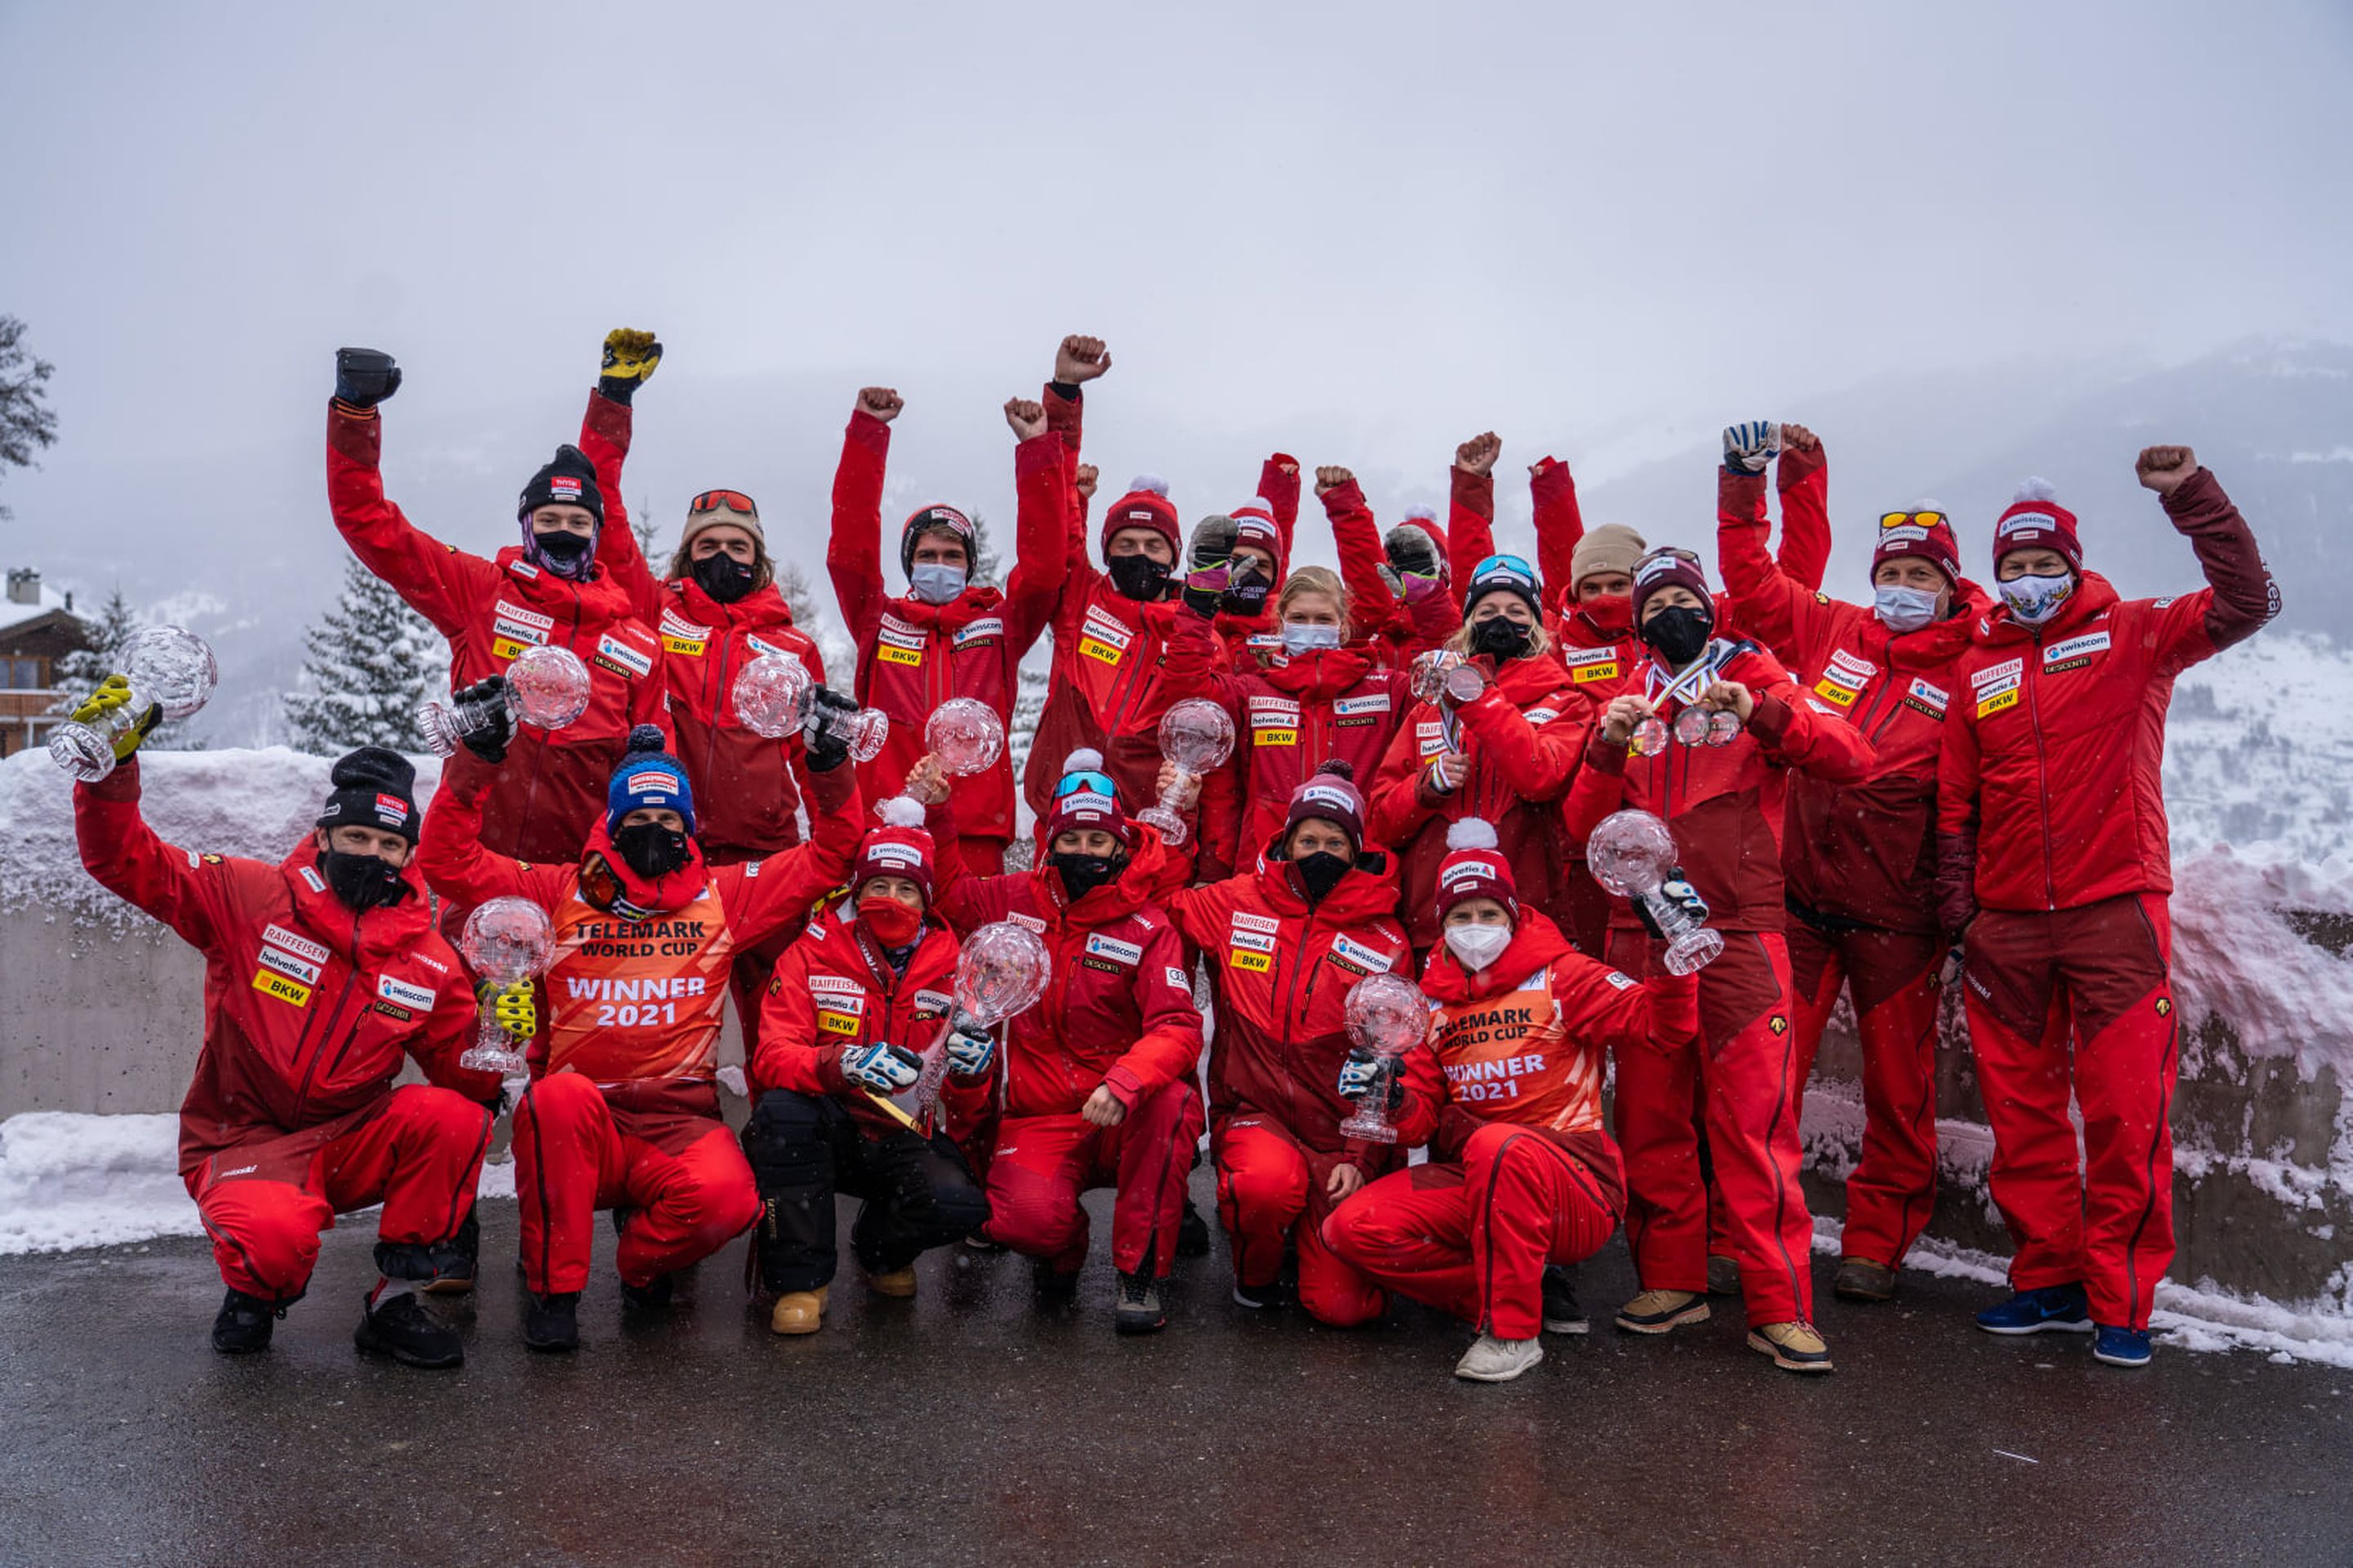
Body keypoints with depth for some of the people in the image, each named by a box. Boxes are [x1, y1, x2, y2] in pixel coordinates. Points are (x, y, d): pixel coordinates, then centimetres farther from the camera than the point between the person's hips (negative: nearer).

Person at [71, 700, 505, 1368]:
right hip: (241, 1145, -3)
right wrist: (114, 763, -22)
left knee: (453, 1116, -28)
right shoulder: (250, 898, -6)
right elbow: (125, 860, -8)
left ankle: (394, 1302, -10)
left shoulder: (430, 962, 0)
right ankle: (254, 1290, 5)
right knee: (278, 1235, -37)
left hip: (348, 1147, 3)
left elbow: (463, 1075, 1)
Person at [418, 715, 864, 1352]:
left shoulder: (725, 896, 11)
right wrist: (477, 758, -4)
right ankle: (553, 1289, -17)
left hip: (679, 1124, 0)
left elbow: (829, 855, 11)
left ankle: (642, 1260, 6)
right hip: (575, 1129, 0)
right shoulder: (560, 892, 9)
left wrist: (829, 765, -1)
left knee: (727, 1199, -32)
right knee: (562, 1094, -37)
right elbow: (449, 861, 4)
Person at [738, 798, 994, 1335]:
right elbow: (772, 1059, -16)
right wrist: (842, 1064, -37)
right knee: (781, 1110, -34)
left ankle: (881, 1248, 11)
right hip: (829, 1130, -1)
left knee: (960, 1205, -28)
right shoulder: (811, 954, -4)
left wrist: (973, 1064, -25)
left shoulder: (952, 969, 1)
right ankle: (799, 1278, -15)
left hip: (905, 1139, 1)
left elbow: (971, 1102, 1)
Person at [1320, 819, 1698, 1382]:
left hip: (1577, 1192, -5)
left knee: (1498, 1145, -38)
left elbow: (1660, 1026, -11)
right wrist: (1389, 1097, -12)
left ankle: (1512, 1330, -20)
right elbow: (1420, 1119, 11)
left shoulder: (1559, 977, 0)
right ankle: (1510, 1296, -4)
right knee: (1351, 1228, -16)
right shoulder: (1433, 1003, 13)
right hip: (1470, 1186, 5)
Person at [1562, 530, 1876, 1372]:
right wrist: (1608, 751, -8)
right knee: (1651, 1116, 7)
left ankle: (1779, 1304, -1)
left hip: (1738, 932, -3)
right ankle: (1672, 1280, 19)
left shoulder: (1755, 679, 9)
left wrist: (1761, 716, -18)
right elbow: (1585, 826, 8)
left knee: (1754, 1119, -7)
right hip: (1641, 931, 3)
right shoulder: (1626, 702, 16)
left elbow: (1852, 759, -6)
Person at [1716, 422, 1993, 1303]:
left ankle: (1875, 1245, 24)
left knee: (1899, 1088, 8)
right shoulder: (1828, 632, 9)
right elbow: (1751, 577, 15)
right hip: (1801, 898, 2)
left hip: (1898, 914, -1)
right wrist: (1747, 488, 8)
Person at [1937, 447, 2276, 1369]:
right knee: (2022, 1113, 8)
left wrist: (2191, 496, -14)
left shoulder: (2131, 636, 6)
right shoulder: (1975, 671, 14)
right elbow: (1955, 802, 15)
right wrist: (1958, 908, 8)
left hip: (2115, 913, -3)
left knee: (2127, 1113, -3)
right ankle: (2049, 1281, 20)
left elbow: (2245, 602, -8)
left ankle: (2120, 1301, 9)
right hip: (2007, 926, 3)